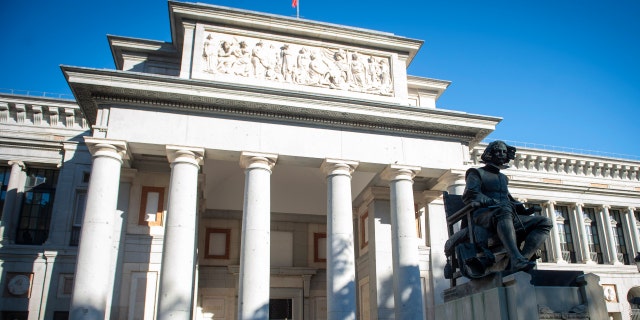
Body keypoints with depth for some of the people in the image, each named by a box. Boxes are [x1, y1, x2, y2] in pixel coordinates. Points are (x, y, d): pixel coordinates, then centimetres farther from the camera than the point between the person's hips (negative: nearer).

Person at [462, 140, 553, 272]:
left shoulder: (503, 177, 35)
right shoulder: (476, 173, 14)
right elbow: (470, 195, -4)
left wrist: (522, 209, 14)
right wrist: (494, 203, -19)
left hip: (507, 217, 7)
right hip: (484, 216, -7)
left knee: (545, 222, -14)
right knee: (504, 210, -41)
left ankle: (522, 259, -35)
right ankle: (517, 260, -57)